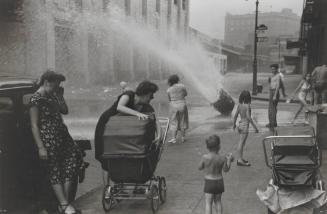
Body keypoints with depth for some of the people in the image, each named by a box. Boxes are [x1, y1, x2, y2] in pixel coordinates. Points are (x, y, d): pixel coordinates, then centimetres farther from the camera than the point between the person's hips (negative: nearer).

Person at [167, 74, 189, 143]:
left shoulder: (169, 89, -7)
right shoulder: (182, 86, -6)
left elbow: (169, 99, 4)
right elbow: (186, 94, 9)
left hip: (173, 106, -1)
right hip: (182, 105, 1)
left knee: (174, 122, 10)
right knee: (182, 122, 13)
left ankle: (174, 138, 12)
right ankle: (183, 138, 21)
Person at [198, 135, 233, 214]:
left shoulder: (205, 157, -17)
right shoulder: (222, 158, -12)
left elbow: (200, 168, -2)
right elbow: (226, 170, 4)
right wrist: (229, 160, 14)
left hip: (209, 182, -2)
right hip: (219, 182, 2)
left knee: (208, 202, 6)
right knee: (218, 201, 21)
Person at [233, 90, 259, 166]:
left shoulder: (239, 105, 3)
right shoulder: (247, 106, -17)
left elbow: (235, 115, 9)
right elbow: (248, 117, -23)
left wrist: (234, 124, 24)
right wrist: (255, 127, -18)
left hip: (240, 124, 8)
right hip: (245, 125, -8)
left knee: (241, 143, 17)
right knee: (241, 143, -5)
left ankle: (240, 158, 27)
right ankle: (239, 160, -2)